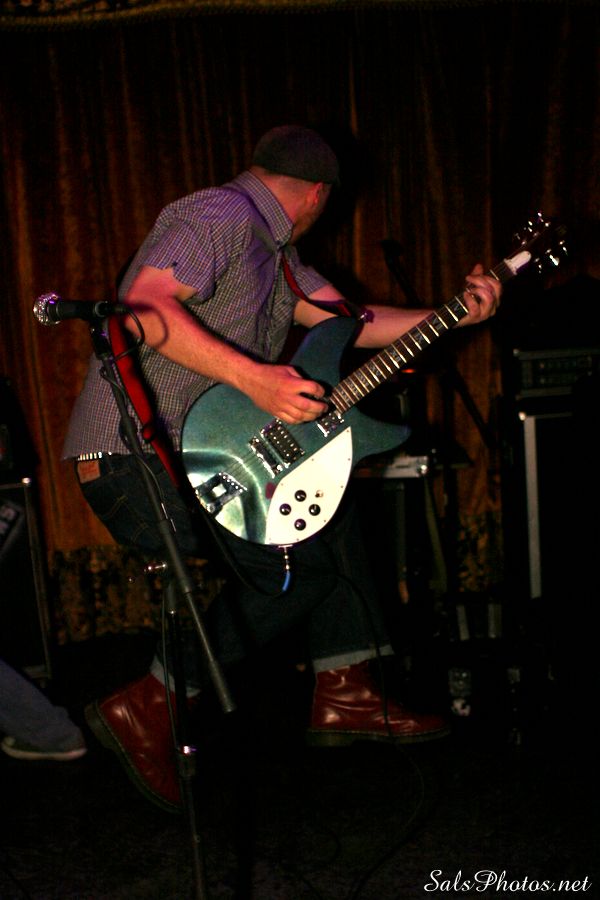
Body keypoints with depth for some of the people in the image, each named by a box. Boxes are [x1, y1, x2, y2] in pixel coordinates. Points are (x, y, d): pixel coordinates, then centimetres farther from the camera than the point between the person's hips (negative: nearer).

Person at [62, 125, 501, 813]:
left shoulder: (274, 253, 21)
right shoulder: (222, 216, -11)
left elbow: (350, 321, 17)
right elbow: (145, 306, -26)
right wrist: (255, 378, -32)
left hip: (191, 452, 11)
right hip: (130, 456, -10)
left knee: (329, 509, 12)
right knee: (305, 558, -16)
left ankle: (344, 696, 20)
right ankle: (146, 710, -8)